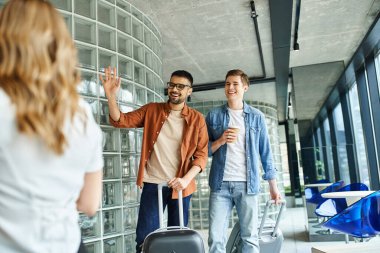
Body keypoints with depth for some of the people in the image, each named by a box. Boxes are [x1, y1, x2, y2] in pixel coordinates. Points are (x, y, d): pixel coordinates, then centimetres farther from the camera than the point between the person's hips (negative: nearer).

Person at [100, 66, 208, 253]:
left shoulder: (197, 119, 0)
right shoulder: (151, 110, 3)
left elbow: (202, 154, -3)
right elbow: (120, 120, -4)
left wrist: (186, 179, -17)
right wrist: (111, 96, -21)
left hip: (180, 185, 0)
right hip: (153, 183, 0)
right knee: (145, 237, 3)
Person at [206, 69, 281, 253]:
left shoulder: (257, 117, 7)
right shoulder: (213, 116, 7)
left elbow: (265, 152, 8)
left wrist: (273, 185, 5)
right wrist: (220, 141, -11)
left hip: (247, 185, 0)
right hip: (220, 184, 0)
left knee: (250, 238, 6)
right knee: (216, 238, -1)